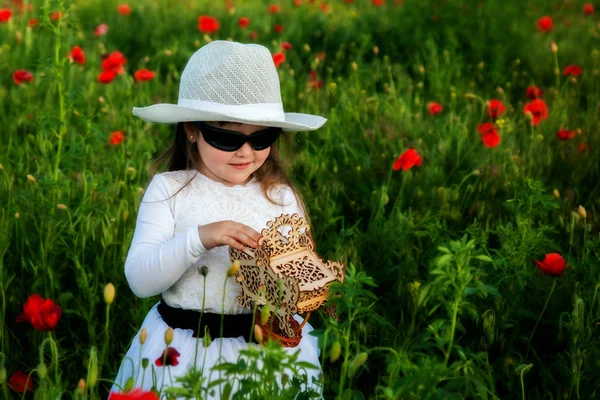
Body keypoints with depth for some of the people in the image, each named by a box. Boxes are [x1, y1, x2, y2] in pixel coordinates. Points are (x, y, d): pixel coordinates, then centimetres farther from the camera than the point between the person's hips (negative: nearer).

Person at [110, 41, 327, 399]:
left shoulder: (282, 197, 0)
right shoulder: (168, 189, -6)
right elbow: (139, 280, -13)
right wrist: (198, 238, -26)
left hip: (267, 346, 1)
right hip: (181, 351, -1)